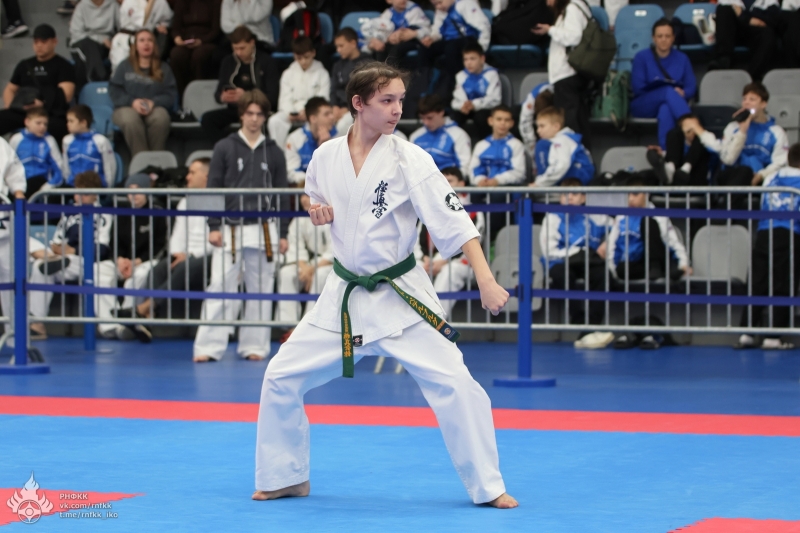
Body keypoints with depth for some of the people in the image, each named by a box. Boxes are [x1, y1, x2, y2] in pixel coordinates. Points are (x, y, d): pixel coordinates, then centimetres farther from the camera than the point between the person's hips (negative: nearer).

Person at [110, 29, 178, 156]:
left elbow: (172, 95, 8)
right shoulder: (125, 67, 20)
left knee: (161, 118, -38)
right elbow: (114, 91, 7)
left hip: (154, 108, 0)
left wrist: (153, 103, -13)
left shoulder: (164, 69, 20)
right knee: (131, 119, -39)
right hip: (127, 108, 0)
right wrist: (132, 102, -12)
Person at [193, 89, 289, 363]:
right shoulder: (225, 148, 3)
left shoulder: (274, 153, 8)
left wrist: (283, 233, 6)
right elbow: (213, 188, 2)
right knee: (219, 287, -6)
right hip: (230, 228, -2)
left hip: (264, 230, 2)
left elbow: (281, 195, 10)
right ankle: (209, 347, -6)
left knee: (260, 289, 5)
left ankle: (254, 346, 13)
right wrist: (214, 227, -6)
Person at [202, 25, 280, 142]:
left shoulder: (266, 62, -4)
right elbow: (218, 92, 13)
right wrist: (222, 97, -13)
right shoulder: (228, 62, 10)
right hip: (235, 109, 5)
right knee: (207, 119, -23)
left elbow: (272, 97, -9)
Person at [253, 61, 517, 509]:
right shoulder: (326, 157, -2)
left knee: (454, 384, -16)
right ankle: (287, 477, 23)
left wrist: (487, 281, -30)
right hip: (344, 297, 4)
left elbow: (453, 220, -21)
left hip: (401, 296, -4)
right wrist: (320, 213, -6)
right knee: (281, 377, 2)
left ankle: (488, 487, -2)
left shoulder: (410, 160, -14)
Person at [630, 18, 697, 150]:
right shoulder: (641, 58, 9)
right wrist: (672, 91, -20)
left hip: (671, 105, 1)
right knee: (669, 92, -36)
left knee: (666, 110, -39)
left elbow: (691, 88, 5)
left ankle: (666, 149, -60)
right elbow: (638, 87, -5)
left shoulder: (682, 58, 16)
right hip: (644, 107, -1)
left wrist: (682, 93, -22)